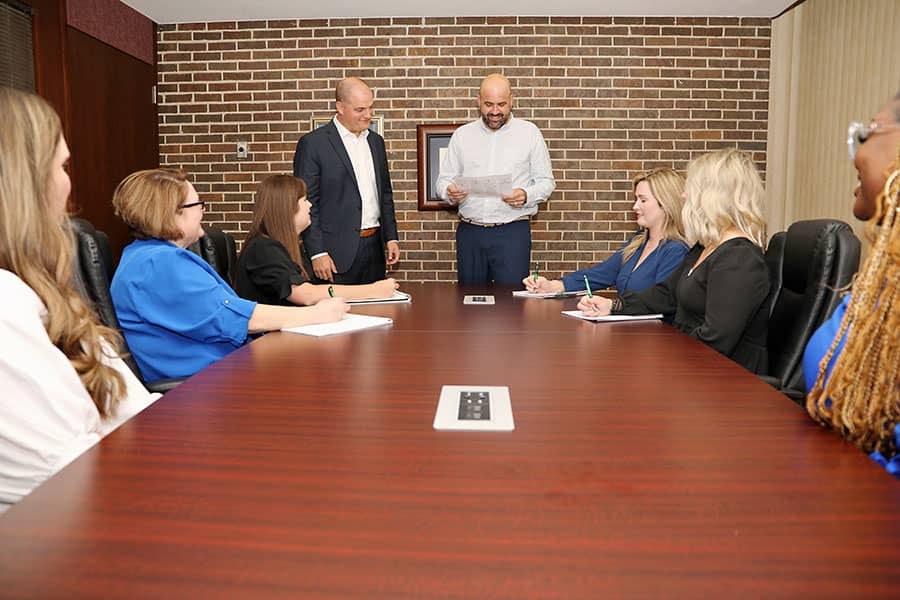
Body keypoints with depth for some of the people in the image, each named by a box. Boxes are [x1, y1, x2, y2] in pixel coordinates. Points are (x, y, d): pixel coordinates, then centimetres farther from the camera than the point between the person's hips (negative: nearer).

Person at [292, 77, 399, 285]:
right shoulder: (312, 143, -7)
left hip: (374, 248, 6)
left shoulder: (376, 141, 13)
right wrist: (317, 253, -14)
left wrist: (391, 237, 10)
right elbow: (306, 203, -9)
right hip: (336, 254, -6)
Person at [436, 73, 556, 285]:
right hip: (469, 232, 2)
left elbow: (546, 182, 5)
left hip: (513, 232, -2)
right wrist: (450, 192, -13)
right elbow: (444, 180, 11)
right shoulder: (462, 135, 10)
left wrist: (526, 196, -16)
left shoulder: (529, 132, 5)